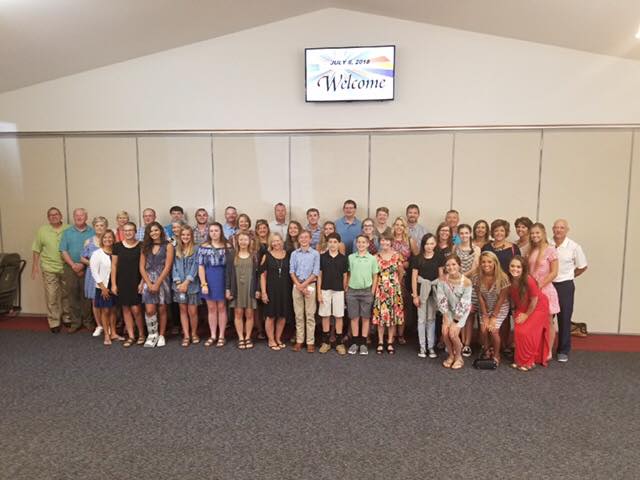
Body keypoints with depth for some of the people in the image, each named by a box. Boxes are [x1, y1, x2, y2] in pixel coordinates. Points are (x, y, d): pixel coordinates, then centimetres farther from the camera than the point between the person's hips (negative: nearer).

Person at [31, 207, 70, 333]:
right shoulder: (42, 231, 1)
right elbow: (37, 250, 3)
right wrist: (35, 265, -1)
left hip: (67, 268, 1)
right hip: (49, 269, -1)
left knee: (67, 295, 12)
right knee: (52, 296, 1)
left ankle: (67, 318, 28)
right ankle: (54, 322, 10)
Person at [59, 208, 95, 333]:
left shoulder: (92, 232, 2)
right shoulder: (67, 232, 8)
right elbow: (63, 251, 3)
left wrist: (83, 264, -12)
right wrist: (73, 265, -9)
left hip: (87, 268, -2)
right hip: (70, 268, 2)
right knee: (72, 296, 5)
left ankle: (87, 321, 13)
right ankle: (75, 322, 14)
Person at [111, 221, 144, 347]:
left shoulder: (141, 246, -3)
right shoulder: (117, 246, 4)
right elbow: (114, 265, 5)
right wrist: (113, 284, 1)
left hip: (136, 282, -3)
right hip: (122, 282, 3)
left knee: (136, 309, -6)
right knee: (125, 308, 7)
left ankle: (141, 334, 13)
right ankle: (131, 336, 17)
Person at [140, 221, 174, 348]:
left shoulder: (168, 246, -2)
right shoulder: (146, 247, 10)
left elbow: (167, 267, -8)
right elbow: (142, 267, 4)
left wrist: (157, 284, -13)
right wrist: (149, 284, -8)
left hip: (162, 280, -2)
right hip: (148, 281, 2)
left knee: (162, 310, 4)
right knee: (149, 310, -7)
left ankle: (161, 336, 16)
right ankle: (152, 335, 9)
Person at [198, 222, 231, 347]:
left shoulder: (227, 246, 0)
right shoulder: (204, 247, 1)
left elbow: (231, 265, 0)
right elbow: (201, 266, -2)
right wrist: (203, 284, -9)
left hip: (222, 279, -1)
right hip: (209, 280, 1)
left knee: (221, 307, 6)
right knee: (211, 308, 9)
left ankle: (221, 336, 15)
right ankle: (213, 336, 19)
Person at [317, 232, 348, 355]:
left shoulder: (343, 258, 1)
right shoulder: (322, 257, 1)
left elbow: (345, 276, 5)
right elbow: (319, 275, 2)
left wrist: (345, 291, 2)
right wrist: (319, 292, -3)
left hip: (338, 291, 0)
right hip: (325, 290, 0)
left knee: (339, 317, 4)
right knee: (325, 316, 5)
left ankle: (339, 343, 12)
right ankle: (326, 342, 16)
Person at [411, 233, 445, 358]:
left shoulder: (439, 257, -1)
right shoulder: (417, 258, -5)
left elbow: (441, 275, 2)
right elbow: (414, 277, -4)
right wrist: (415, 295, -7)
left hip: (435, 290, 1)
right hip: (422, 289, -1)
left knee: (431, 319, 10)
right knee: (422, 319, 5)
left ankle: (431, 346, 18)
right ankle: (422, 347, 13)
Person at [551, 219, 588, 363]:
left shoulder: (574, 247, -8)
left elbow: (583, 266, 5)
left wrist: (568, 276, 6)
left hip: (565, 286, -1)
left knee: (564, 318, 6)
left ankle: (563, 351, 19)